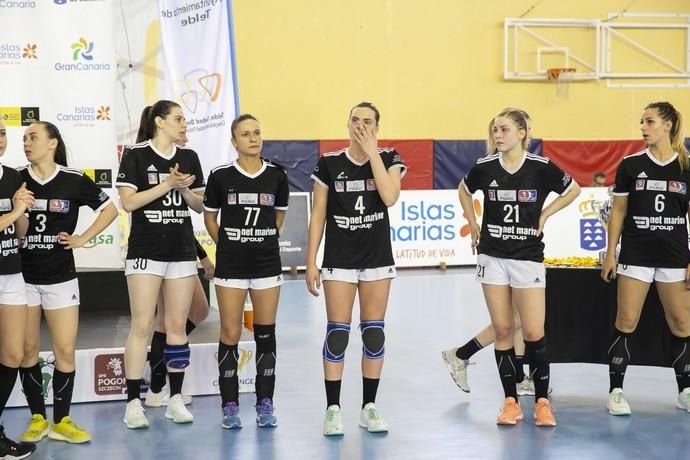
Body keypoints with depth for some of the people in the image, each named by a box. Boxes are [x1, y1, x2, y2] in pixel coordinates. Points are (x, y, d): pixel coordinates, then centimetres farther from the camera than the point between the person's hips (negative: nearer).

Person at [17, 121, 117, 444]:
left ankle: (61, 422, 12)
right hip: (21, 276, 1)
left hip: (60, 277, 0)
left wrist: (83, 238, 0)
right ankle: (37, 418, 18)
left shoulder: (74, 181, -4)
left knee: (65, 351, 0)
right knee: (27, 350, 5)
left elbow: (110, 209, 6)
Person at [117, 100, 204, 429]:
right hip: (145, 251, -4)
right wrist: (168, 184, -15)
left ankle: (175, 399, 13)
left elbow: (200, 205, 11)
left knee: (177, 326, 6)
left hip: (182, 251, 5)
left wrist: (185, 189, -9)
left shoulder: (189, 158, 10)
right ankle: (133, 402, -1)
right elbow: (128, 202, -12)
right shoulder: (136, 156, -3)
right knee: (142, 325, -7)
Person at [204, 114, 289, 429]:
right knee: (230, 335, 0)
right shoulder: (221, 176, -5)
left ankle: (265, 405, 15)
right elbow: (210, 218, 9)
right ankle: (230, 406, 9)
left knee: (265, 334, 6)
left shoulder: (277, 176, 0)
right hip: (230, 266, -2)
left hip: (267, 264, 2)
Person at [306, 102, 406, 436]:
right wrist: (311, 262, -2)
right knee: (337, 333, -2)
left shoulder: (388, 159, 1)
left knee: (374, 334, 5)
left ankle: (369, 408, 15)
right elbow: (318, 215, 1)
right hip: (339, 260, -1)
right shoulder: (329, 164, -1)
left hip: (377, 258, 1)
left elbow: (390, 197, -18)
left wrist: (372, 152, -15)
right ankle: (333, 409, 6)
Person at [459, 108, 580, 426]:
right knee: (502, 331, 4)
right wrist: (473, 224, 11)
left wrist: (544, 215, 1)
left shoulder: (541, 168, -8)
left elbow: (573, 190, 8)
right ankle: (511, 402, 13)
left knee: (534, 333, -4)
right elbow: (464, 191, 19)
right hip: (492, 256, 2)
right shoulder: (484, 168, -3)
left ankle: (542, 401, 10)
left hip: (528, 257, -2)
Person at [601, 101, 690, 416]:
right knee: (626, 323, -2)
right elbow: (618, 211, 5)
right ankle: (615, 391, 5)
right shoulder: (630, 165, 1)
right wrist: (610, 253, 0)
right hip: (636, 256, -1)